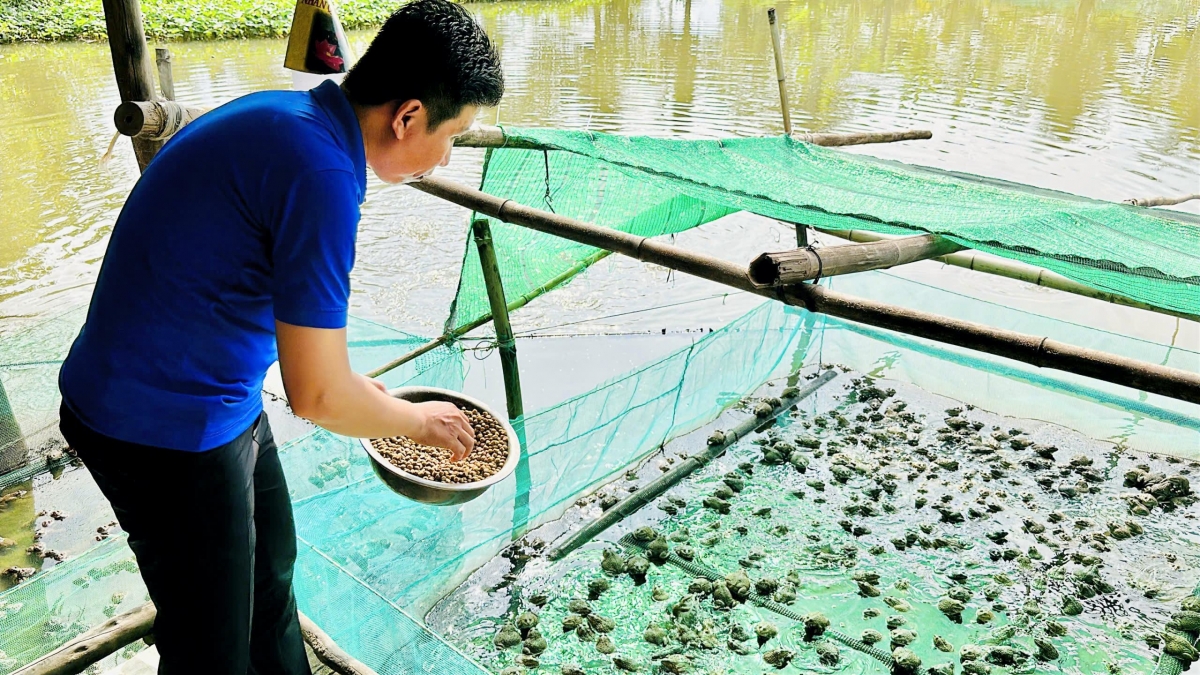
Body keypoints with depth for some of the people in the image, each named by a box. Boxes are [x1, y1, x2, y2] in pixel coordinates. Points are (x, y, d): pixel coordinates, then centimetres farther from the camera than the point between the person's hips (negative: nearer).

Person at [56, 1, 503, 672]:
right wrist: (420, 421, -7)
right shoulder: (321, 174, -29)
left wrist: (351, 383, 17)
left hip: (215, 396, 10)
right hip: (166, 429, -10)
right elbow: (316, 396, -25)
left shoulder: (287, 115, 2)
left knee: (270, 565, 27)